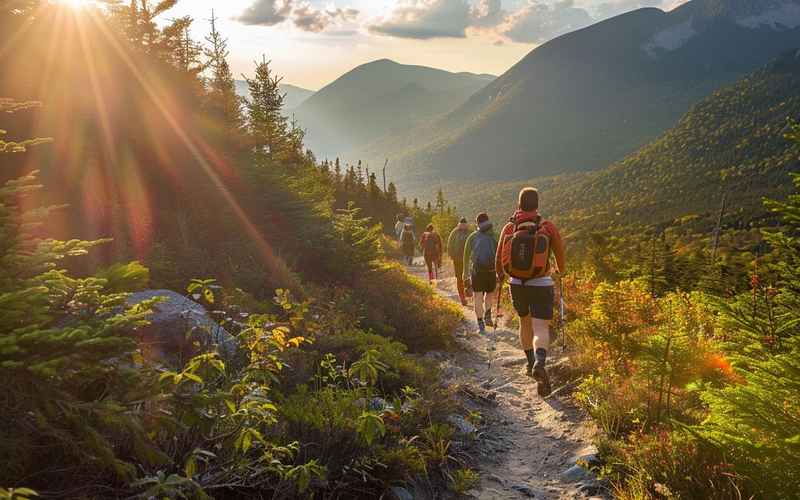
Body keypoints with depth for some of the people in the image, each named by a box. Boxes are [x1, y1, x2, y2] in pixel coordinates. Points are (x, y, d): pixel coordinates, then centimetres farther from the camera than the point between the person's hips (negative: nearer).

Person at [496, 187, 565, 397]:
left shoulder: (509, 228, -3)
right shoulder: (547, 227, -6)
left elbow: (499, 259, 5)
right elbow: (561, 254, 6)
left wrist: (500, 274, 27)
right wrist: (559, 269, 29)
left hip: (517, 285, 3)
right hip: (541, 285, -2)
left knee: (525, 322, 25)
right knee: (541, 329, -5)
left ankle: (531, 362, 34)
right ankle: (539, 364, -31)